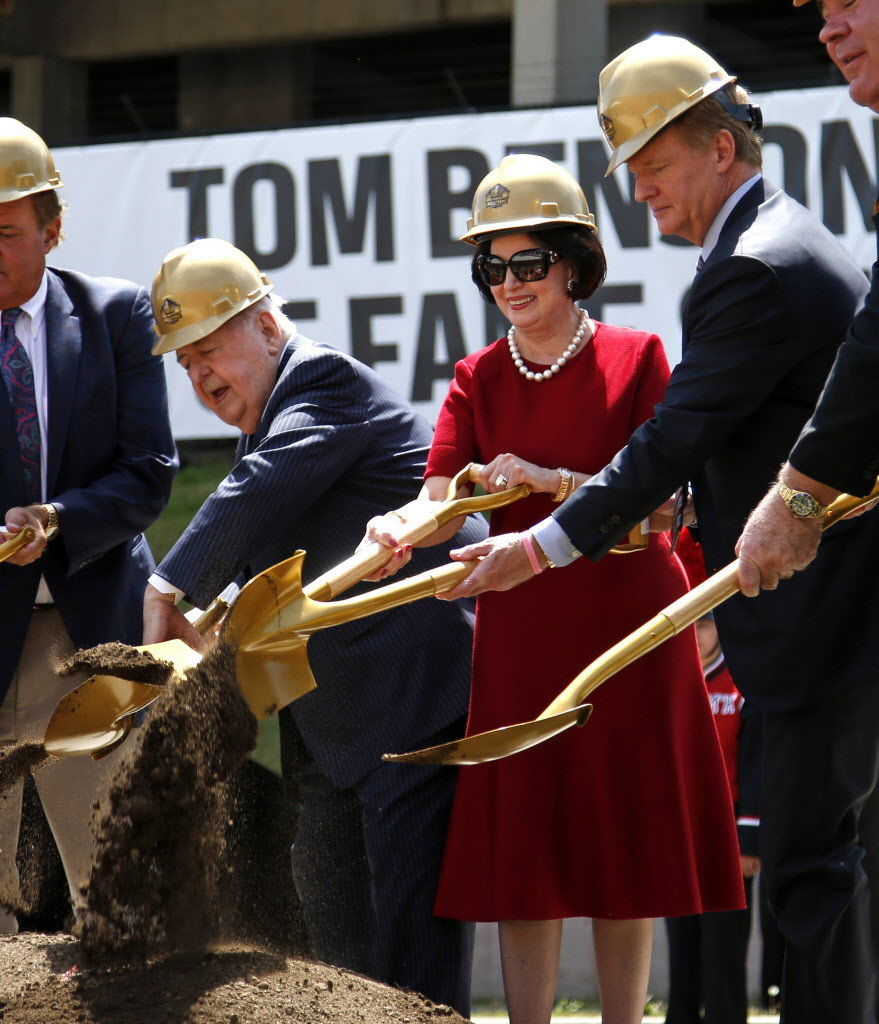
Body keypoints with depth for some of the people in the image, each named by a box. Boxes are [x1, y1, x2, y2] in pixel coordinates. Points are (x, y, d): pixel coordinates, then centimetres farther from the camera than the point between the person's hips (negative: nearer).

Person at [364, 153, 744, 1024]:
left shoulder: (635, 358, -1)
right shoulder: (477, 380, 7)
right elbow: (437, 499, -7)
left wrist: (548, 479, -23)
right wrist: (397, 530, -30)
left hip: (626, 618, -2)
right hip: (521, 626, 2)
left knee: (625, 843, 3)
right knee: (523, 851, 1)